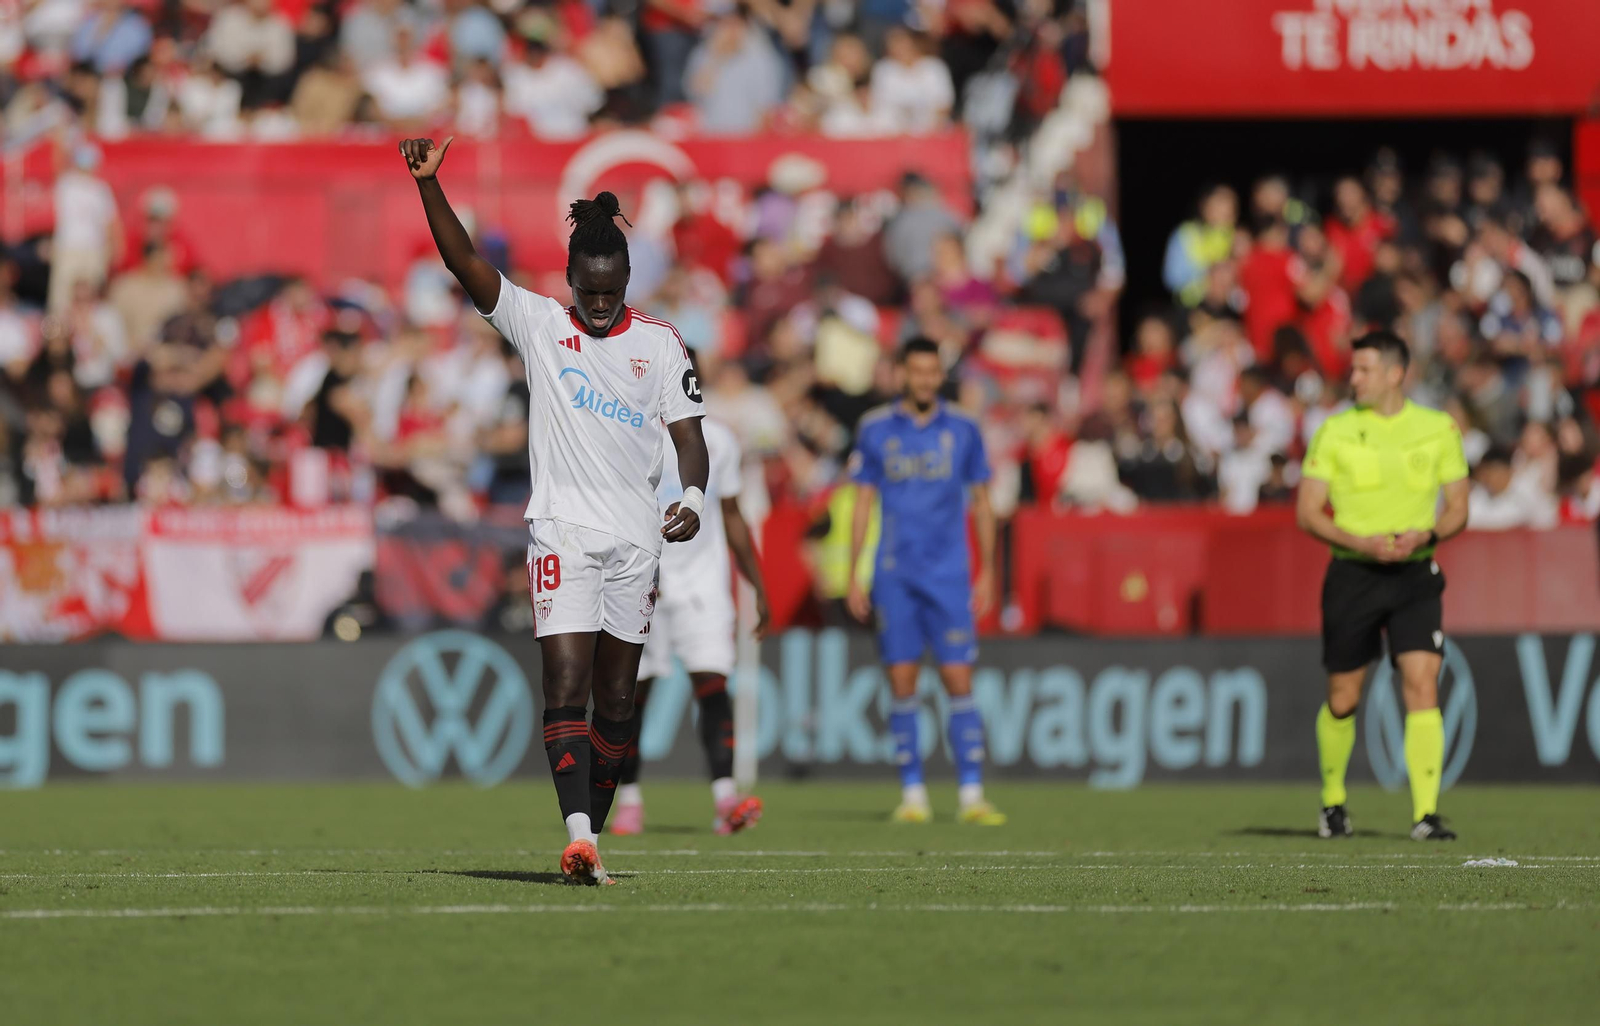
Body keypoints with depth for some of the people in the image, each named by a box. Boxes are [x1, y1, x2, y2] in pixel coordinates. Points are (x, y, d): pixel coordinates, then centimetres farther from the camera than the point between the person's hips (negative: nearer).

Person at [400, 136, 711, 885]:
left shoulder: (659, 343, 6)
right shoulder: (539, 324, 1)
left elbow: (689, 436, 5)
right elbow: (465, 263, -9)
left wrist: (692, 498, -15)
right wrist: (428, 185, -23)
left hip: (635, 539, 3)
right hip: (562, 533, -2)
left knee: (615, 699, 6)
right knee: (567, 684, -16)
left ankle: (590, 838, 16)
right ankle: (578, 835, -25)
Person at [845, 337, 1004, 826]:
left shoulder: (962, 431, 4)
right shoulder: (875, 430, 4)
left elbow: (982, 503, 10)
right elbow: (863, 504, 8)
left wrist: (987, 571, 5)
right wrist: (853, 575, 4)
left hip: (950, 577, 0)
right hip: (894, 576, 0)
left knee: (959, 683, -6)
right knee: (902, 684, 0)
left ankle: (972, 796, -5)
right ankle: (913, 795, 6)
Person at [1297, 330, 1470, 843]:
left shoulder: (1439, 429, 3)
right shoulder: (1335, 431, 1)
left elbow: (1458, 510, 7)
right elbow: (1307, 512, 0)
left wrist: (1424, 536, -14)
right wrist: (1361, 542, -16)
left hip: (1415, 574, 0)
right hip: (1352, 573, 0)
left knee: (1422, 686, -14)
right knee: (1342, 699, 5)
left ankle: (1425, 814, -16)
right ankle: (1333, 801, 28)